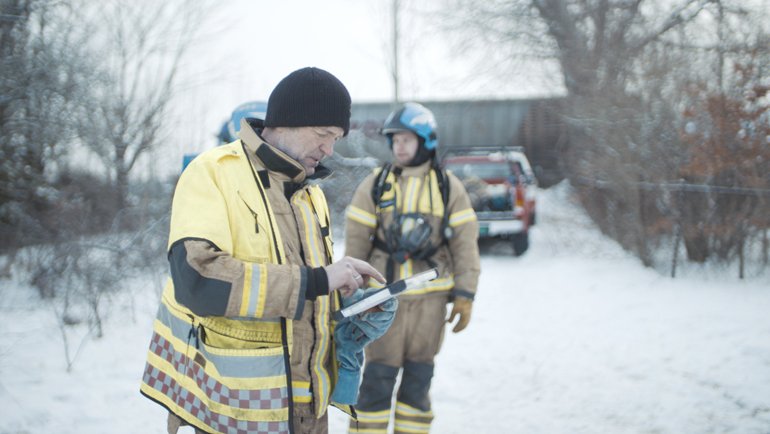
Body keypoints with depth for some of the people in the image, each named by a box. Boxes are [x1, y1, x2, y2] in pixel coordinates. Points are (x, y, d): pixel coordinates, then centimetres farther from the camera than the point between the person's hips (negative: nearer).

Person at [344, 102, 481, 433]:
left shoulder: (448, 187, 4)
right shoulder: (375, 185, 3)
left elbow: (465, 245, 3)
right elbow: (355, 243, 4)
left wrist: (464, 295, -3)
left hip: (430, 297, 1)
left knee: (417, 378, 10)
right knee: (378, 377, 0)